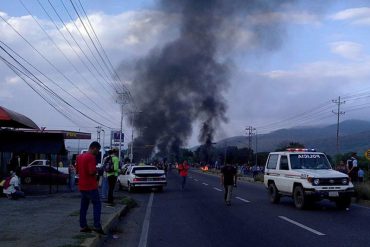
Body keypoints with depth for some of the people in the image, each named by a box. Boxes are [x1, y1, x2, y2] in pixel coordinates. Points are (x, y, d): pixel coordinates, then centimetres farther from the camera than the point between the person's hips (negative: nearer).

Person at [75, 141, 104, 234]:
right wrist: (97, 170, -5)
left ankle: (83, 226, 15)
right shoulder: (91, 157, -16)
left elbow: (77, 170, 18)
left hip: (82, 186, 8)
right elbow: (92, 172, -24)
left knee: (84, 206, 13)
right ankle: (97, 226, -7)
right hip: (90, 186, -8)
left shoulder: (79, 157, 11)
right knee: (97, 204, -1)